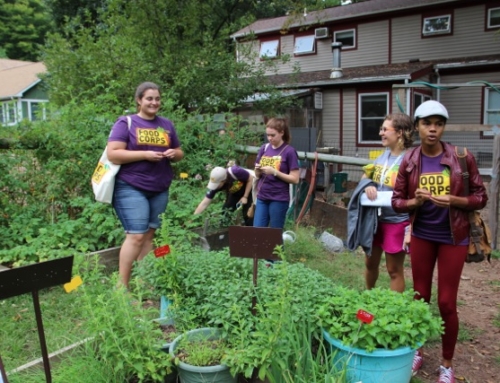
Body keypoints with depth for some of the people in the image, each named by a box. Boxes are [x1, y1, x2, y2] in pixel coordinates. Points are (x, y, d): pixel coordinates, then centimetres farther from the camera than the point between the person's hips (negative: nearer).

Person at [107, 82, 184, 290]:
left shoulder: (167, 125, 13)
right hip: (131, 188, -5)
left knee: (149, 235, 9)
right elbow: (113, 154, -11)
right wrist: (145, 154, -18)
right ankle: (122, 286, 3)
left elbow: (179, 153, 19)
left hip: (160, 189, 5)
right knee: (136, 236, -9)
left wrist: (174, 153, -5)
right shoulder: (126, 123, -2)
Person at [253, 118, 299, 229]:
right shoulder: (264, 148, 6)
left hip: (279, 199, -5)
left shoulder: (289, 151, -8)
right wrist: (258, 170, -9)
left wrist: (274, 172, -19)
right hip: (262, 197, 5)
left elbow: (295, 179, -11)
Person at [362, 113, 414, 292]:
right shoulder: (382, 156, 3)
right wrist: (367, 186, -10)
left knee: (394, 270, 9)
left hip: (396, 222, -7)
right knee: (370, 263, 21)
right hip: (374, 218, 7)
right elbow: (365, 177, 15)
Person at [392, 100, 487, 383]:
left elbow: (480, 198, -4)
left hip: (453, 238, -2)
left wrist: (453, 200, -21)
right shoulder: (409, 161, -4)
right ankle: (417, 352, 32)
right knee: (420, 298, 13)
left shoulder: (462, 158, -9)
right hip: (421, 236, 2)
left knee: (447, 302, 4)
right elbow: (397, 201, 1)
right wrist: (415, 201, -19)